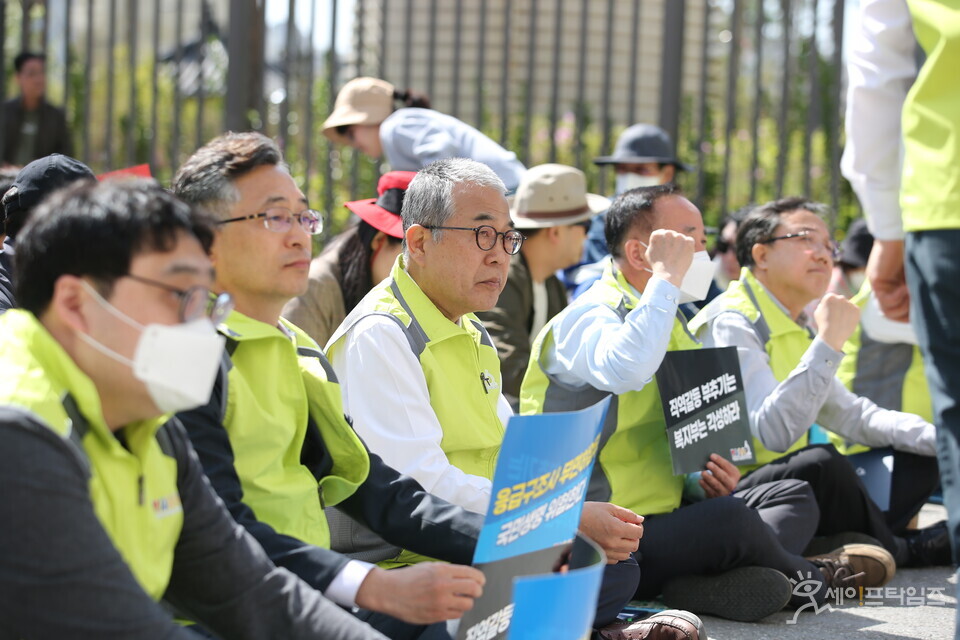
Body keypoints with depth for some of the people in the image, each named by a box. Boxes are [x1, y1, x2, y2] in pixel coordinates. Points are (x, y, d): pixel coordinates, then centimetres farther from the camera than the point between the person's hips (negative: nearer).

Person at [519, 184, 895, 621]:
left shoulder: (672, 323, 17)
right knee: (729, 519, -31)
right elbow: (623, 371, -39)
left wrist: (710, 477, 3)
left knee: (794, 497, 6)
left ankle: (713, 581, -23)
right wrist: (667, 277, -28)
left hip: (664, 514, 10)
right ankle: (813, 576, -1)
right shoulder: (590, 317, -13)